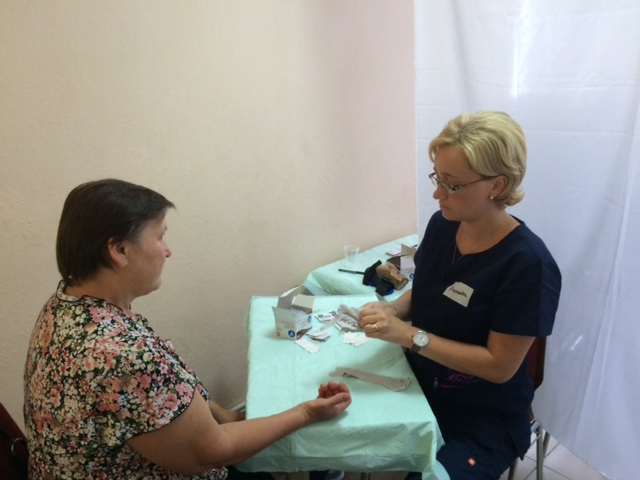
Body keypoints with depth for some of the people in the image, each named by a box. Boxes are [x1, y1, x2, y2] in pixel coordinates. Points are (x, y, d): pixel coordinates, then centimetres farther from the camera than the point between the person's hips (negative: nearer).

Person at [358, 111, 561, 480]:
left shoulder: (528, 264, -24)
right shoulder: (442, 225, -6)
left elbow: (499, 365, -21)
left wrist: (408, 334, -26)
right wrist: (392, 309, -13)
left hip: (483, 422, -4)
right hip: (418, 388, 5)